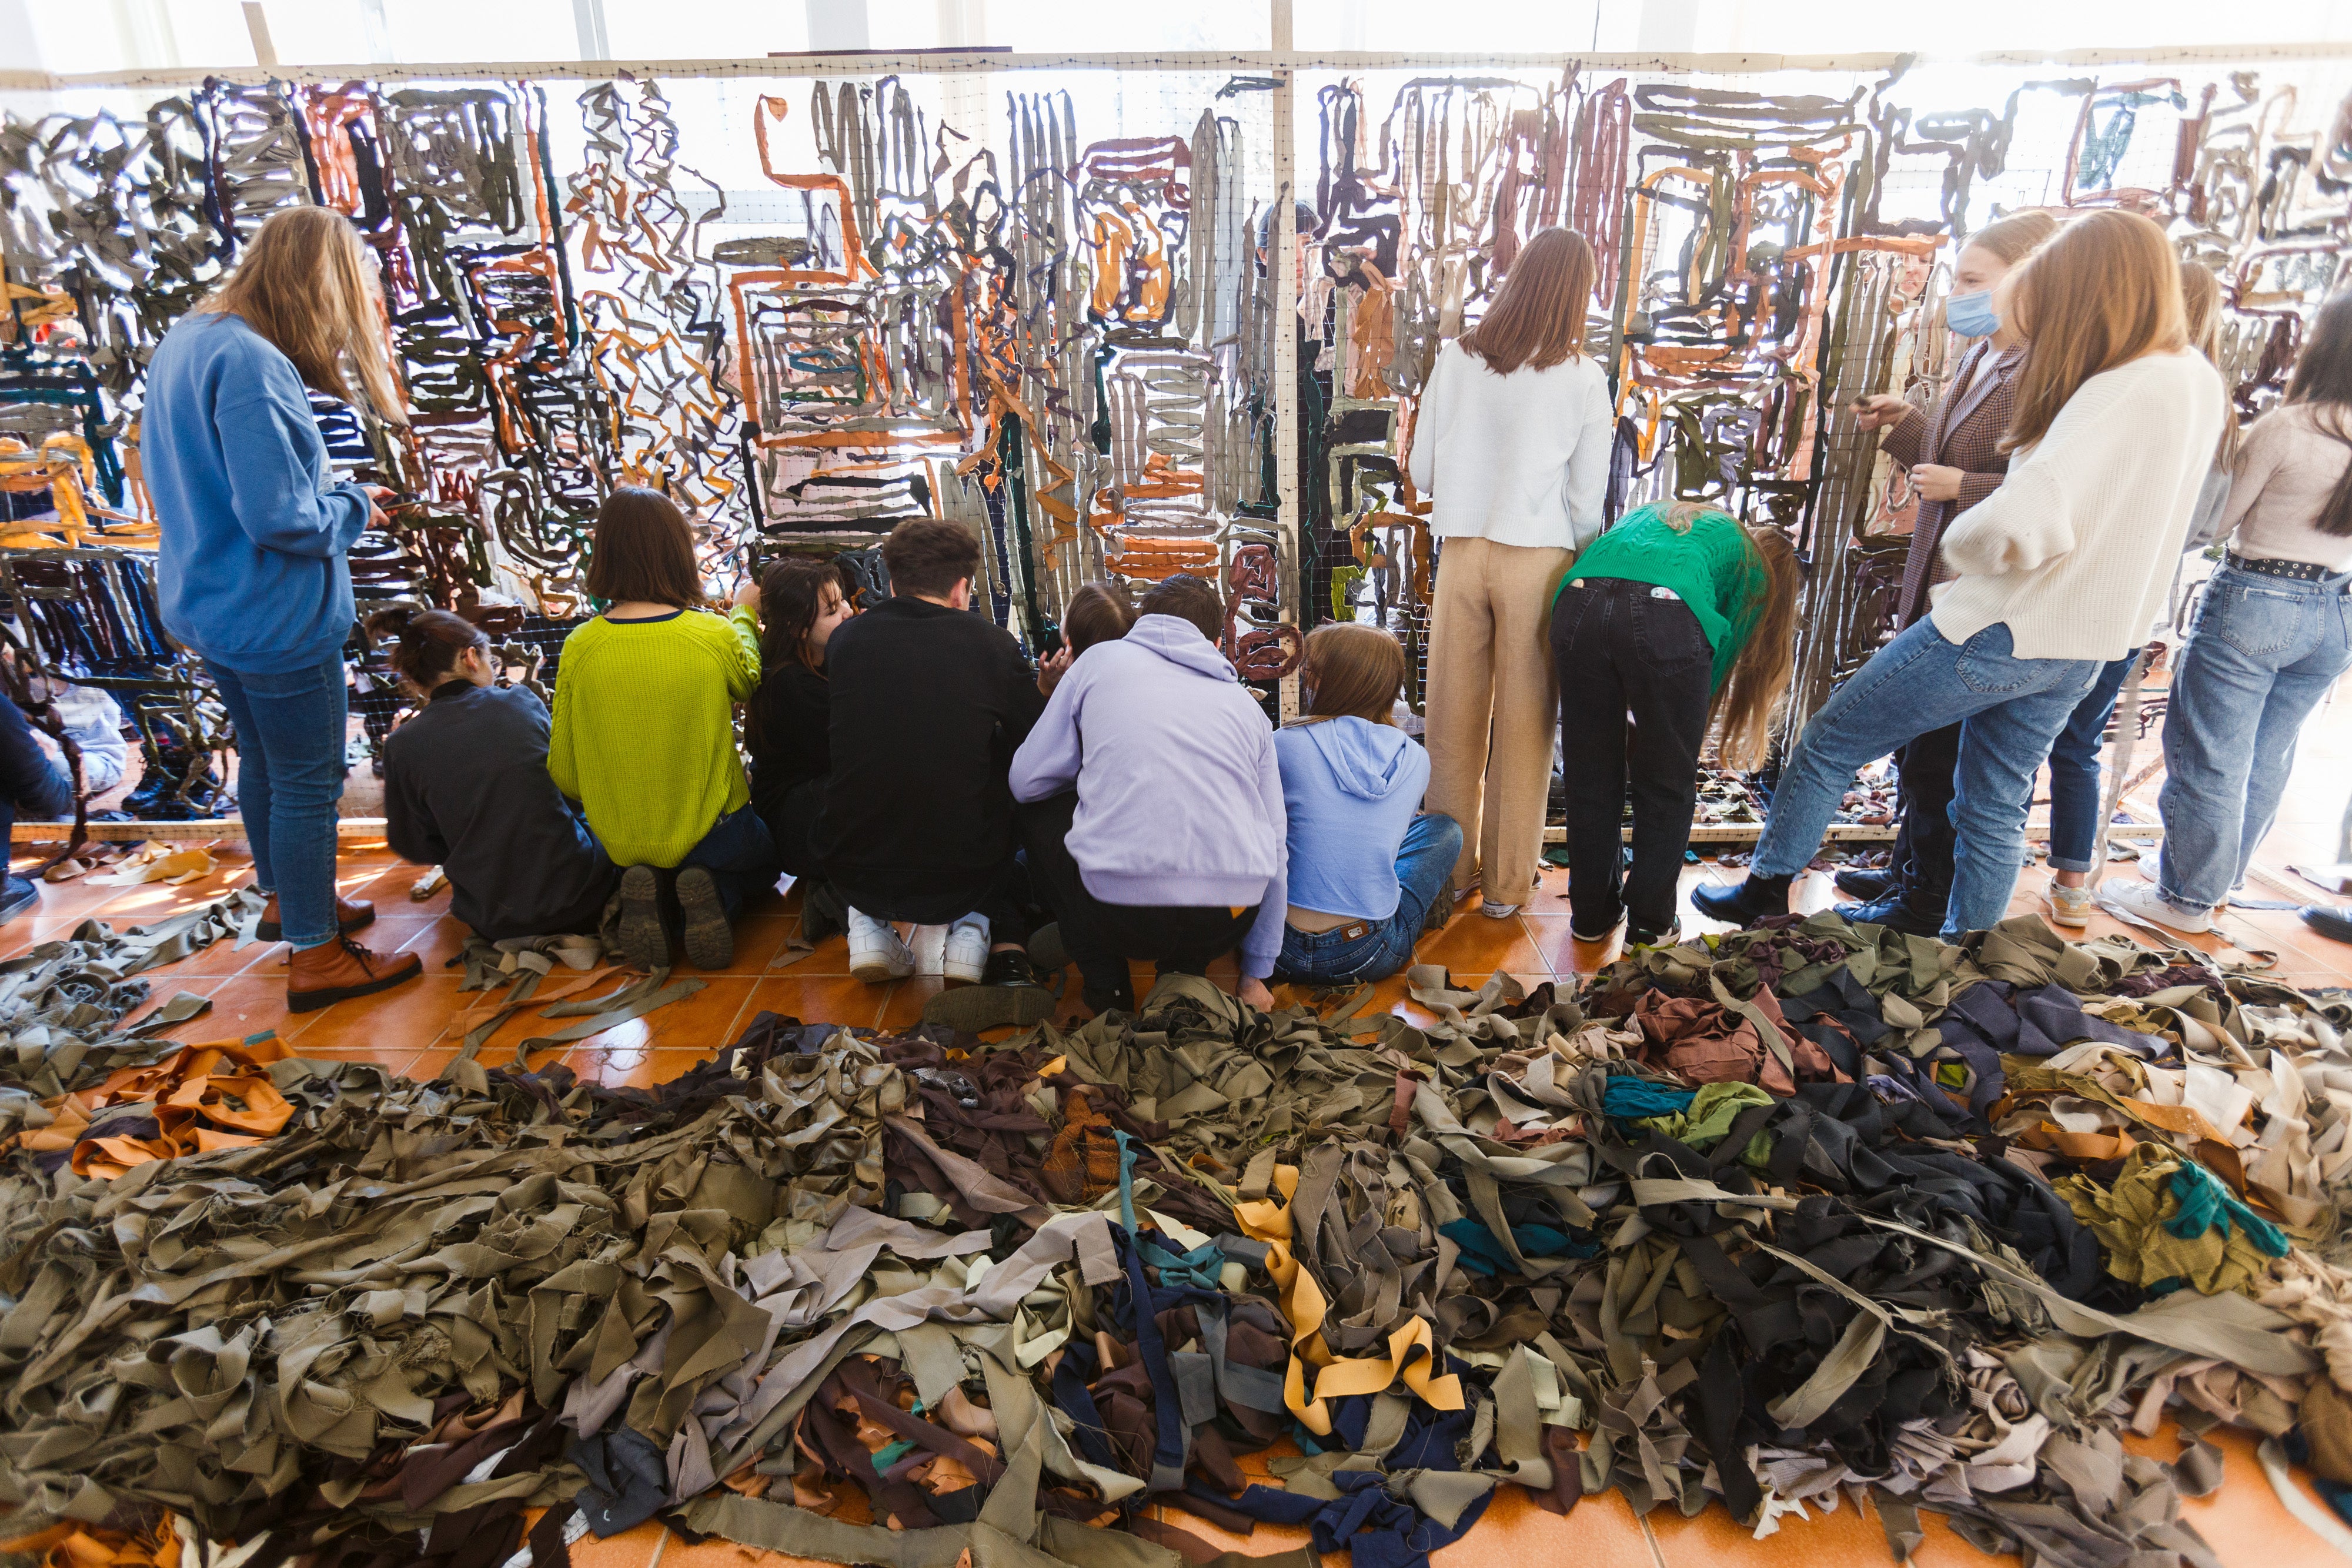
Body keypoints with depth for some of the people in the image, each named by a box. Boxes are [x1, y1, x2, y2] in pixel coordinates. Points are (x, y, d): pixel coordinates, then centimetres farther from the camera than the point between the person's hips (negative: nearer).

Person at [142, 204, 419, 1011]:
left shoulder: (185, 339, 6)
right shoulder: (251, 364, -25)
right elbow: (280, 517, -28)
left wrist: (334, 490, 8)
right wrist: (353, 508, -9)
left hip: (208, 604, 10)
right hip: (275, 618, -10)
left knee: (263, 760, 24)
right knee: (309, 781, 3)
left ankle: (283, 899, 43)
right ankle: (315, 957, 16)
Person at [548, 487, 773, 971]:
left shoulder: (579, 648, -11)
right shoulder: (716, 636, -16)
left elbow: (565, 777, -4)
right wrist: (744, 614, 27)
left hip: (621, 846, 3)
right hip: (712, 834, -2)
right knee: (763, 860, 31)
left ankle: (648, 895, 1)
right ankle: (714, 895, -3)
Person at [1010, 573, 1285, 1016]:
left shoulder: (1101, 659, 12)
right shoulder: (1246, 702, 19)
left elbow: (1027, 780, 11)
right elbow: (1274, 848, 20)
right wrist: (1255, 975, 29)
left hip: (1120, 915, -4)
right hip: (1226, 926, 4)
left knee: (1038, 812, 25)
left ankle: (1105, 984, 18)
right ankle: (1186, 971, 18)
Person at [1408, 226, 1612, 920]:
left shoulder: (1456, 357, 1)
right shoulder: (1583, 377, -4)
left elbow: (1420, 470, 6)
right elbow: (1588, 501, -1)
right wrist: (1581, 576, 16)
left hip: (1461, 551, 2)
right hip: (1539, 558, -2)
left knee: (1454, 718, 12)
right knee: (1524, 724, 8)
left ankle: (1451, 867, 23)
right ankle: (1506, 882, 18)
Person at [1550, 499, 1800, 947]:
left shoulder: (1653, 513, 41)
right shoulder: (1754, 569, 28)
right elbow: (1723, 658, 20)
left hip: (1580, 604, 4)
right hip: (1668, 619, -4)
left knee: (1592, 776, 17)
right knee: (1667, 786, 15)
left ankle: (1592, 914, 28)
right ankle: (1650, 922, 24)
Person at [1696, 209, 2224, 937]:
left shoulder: (2125, 392, -22)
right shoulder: (2199, 381, 7)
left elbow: (2019, 525, -35)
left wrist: (1960, 542, -12)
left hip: (1999, 632, -9)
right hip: (2081, 652, 9)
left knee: (1828, 745, 8)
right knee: (1996, 812, 19)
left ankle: (1766, 890, 22)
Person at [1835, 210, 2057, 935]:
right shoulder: (1979, 359, 10)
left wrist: (1963, 486, -24)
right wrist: (1905, 424, 9)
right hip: (1937, 585, 9)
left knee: (1941, 757, 2)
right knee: (1916, 743, 20)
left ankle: (1927, 902, 18)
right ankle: (1909, 870, 38)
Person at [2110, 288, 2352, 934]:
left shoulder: (2285, 427, -14)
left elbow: (2220, 521, -6)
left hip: (2255, 601, -6)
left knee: (2211, 758, 3)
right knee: (2266, 759, 17)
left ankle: (2187, 898, 11)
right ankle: (2220, 877, 31)